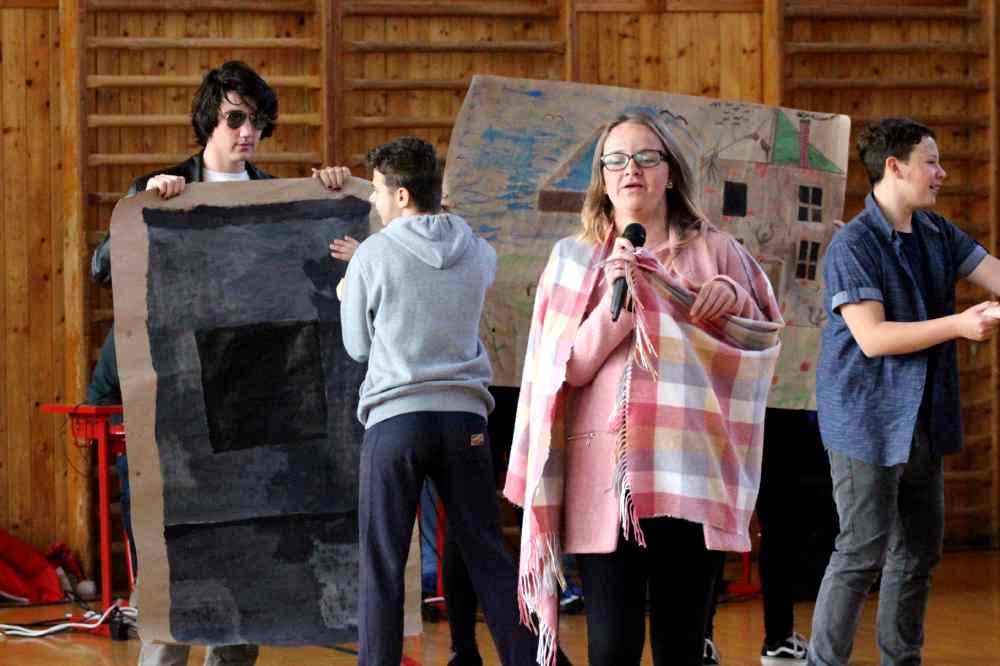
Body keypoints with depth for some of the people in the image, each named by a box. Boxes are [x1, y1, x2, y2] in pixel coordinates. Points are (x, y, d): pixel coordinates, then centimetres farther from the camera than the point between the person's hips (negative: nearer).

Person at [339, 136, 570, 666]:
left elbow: (357, 346, 3)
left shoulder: (373, 255, -5)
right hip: (464, 416, 3)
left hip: (395, 418, -3)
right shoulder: (480, 253, 6)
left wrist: (349, 294, 23)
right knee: (489, 558, 8)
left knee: (382, 564, 2)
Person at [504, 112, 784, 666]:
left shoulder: (713, 250, 10)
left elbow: (765, 339, 14)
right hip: (606, 469, -1)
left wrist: (733, 298, -5)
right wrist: (618, 299, -13)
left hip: (690, 469, 1)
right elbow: (569, 367, 1)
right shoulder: (575, 257, 9)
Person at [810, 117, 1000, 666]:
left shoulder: (937, 234, 9)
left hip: (923, 419, 8)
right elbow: (872, 337, -21)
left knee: (919, 549, 12)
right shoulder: (853, 245, -14)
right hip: (868, 420, -8)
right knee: (863, 551, -5)